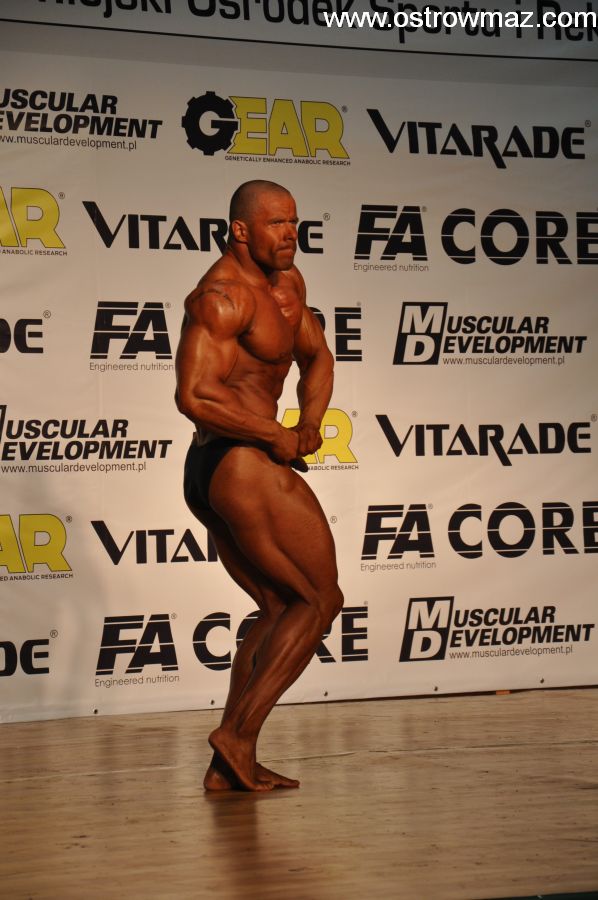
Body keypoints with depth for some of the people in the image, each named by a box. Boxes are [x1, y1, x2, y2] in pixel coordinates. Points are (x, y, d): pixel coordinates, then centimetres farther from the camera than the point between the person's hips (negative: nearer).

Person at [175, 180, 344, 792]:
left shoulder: (285, 282, 14)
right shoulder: (223, 295, -16)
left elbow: (316, 357, 27)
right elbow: (194, 396, -27)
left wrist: (309, 422, 7)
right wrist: (278, 438, -17)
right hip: (241, 466, -10)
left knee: (279, 611, 14)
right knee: (319, 600, -3)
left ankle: (228, 766, 11)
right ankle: (238, 735, -5)